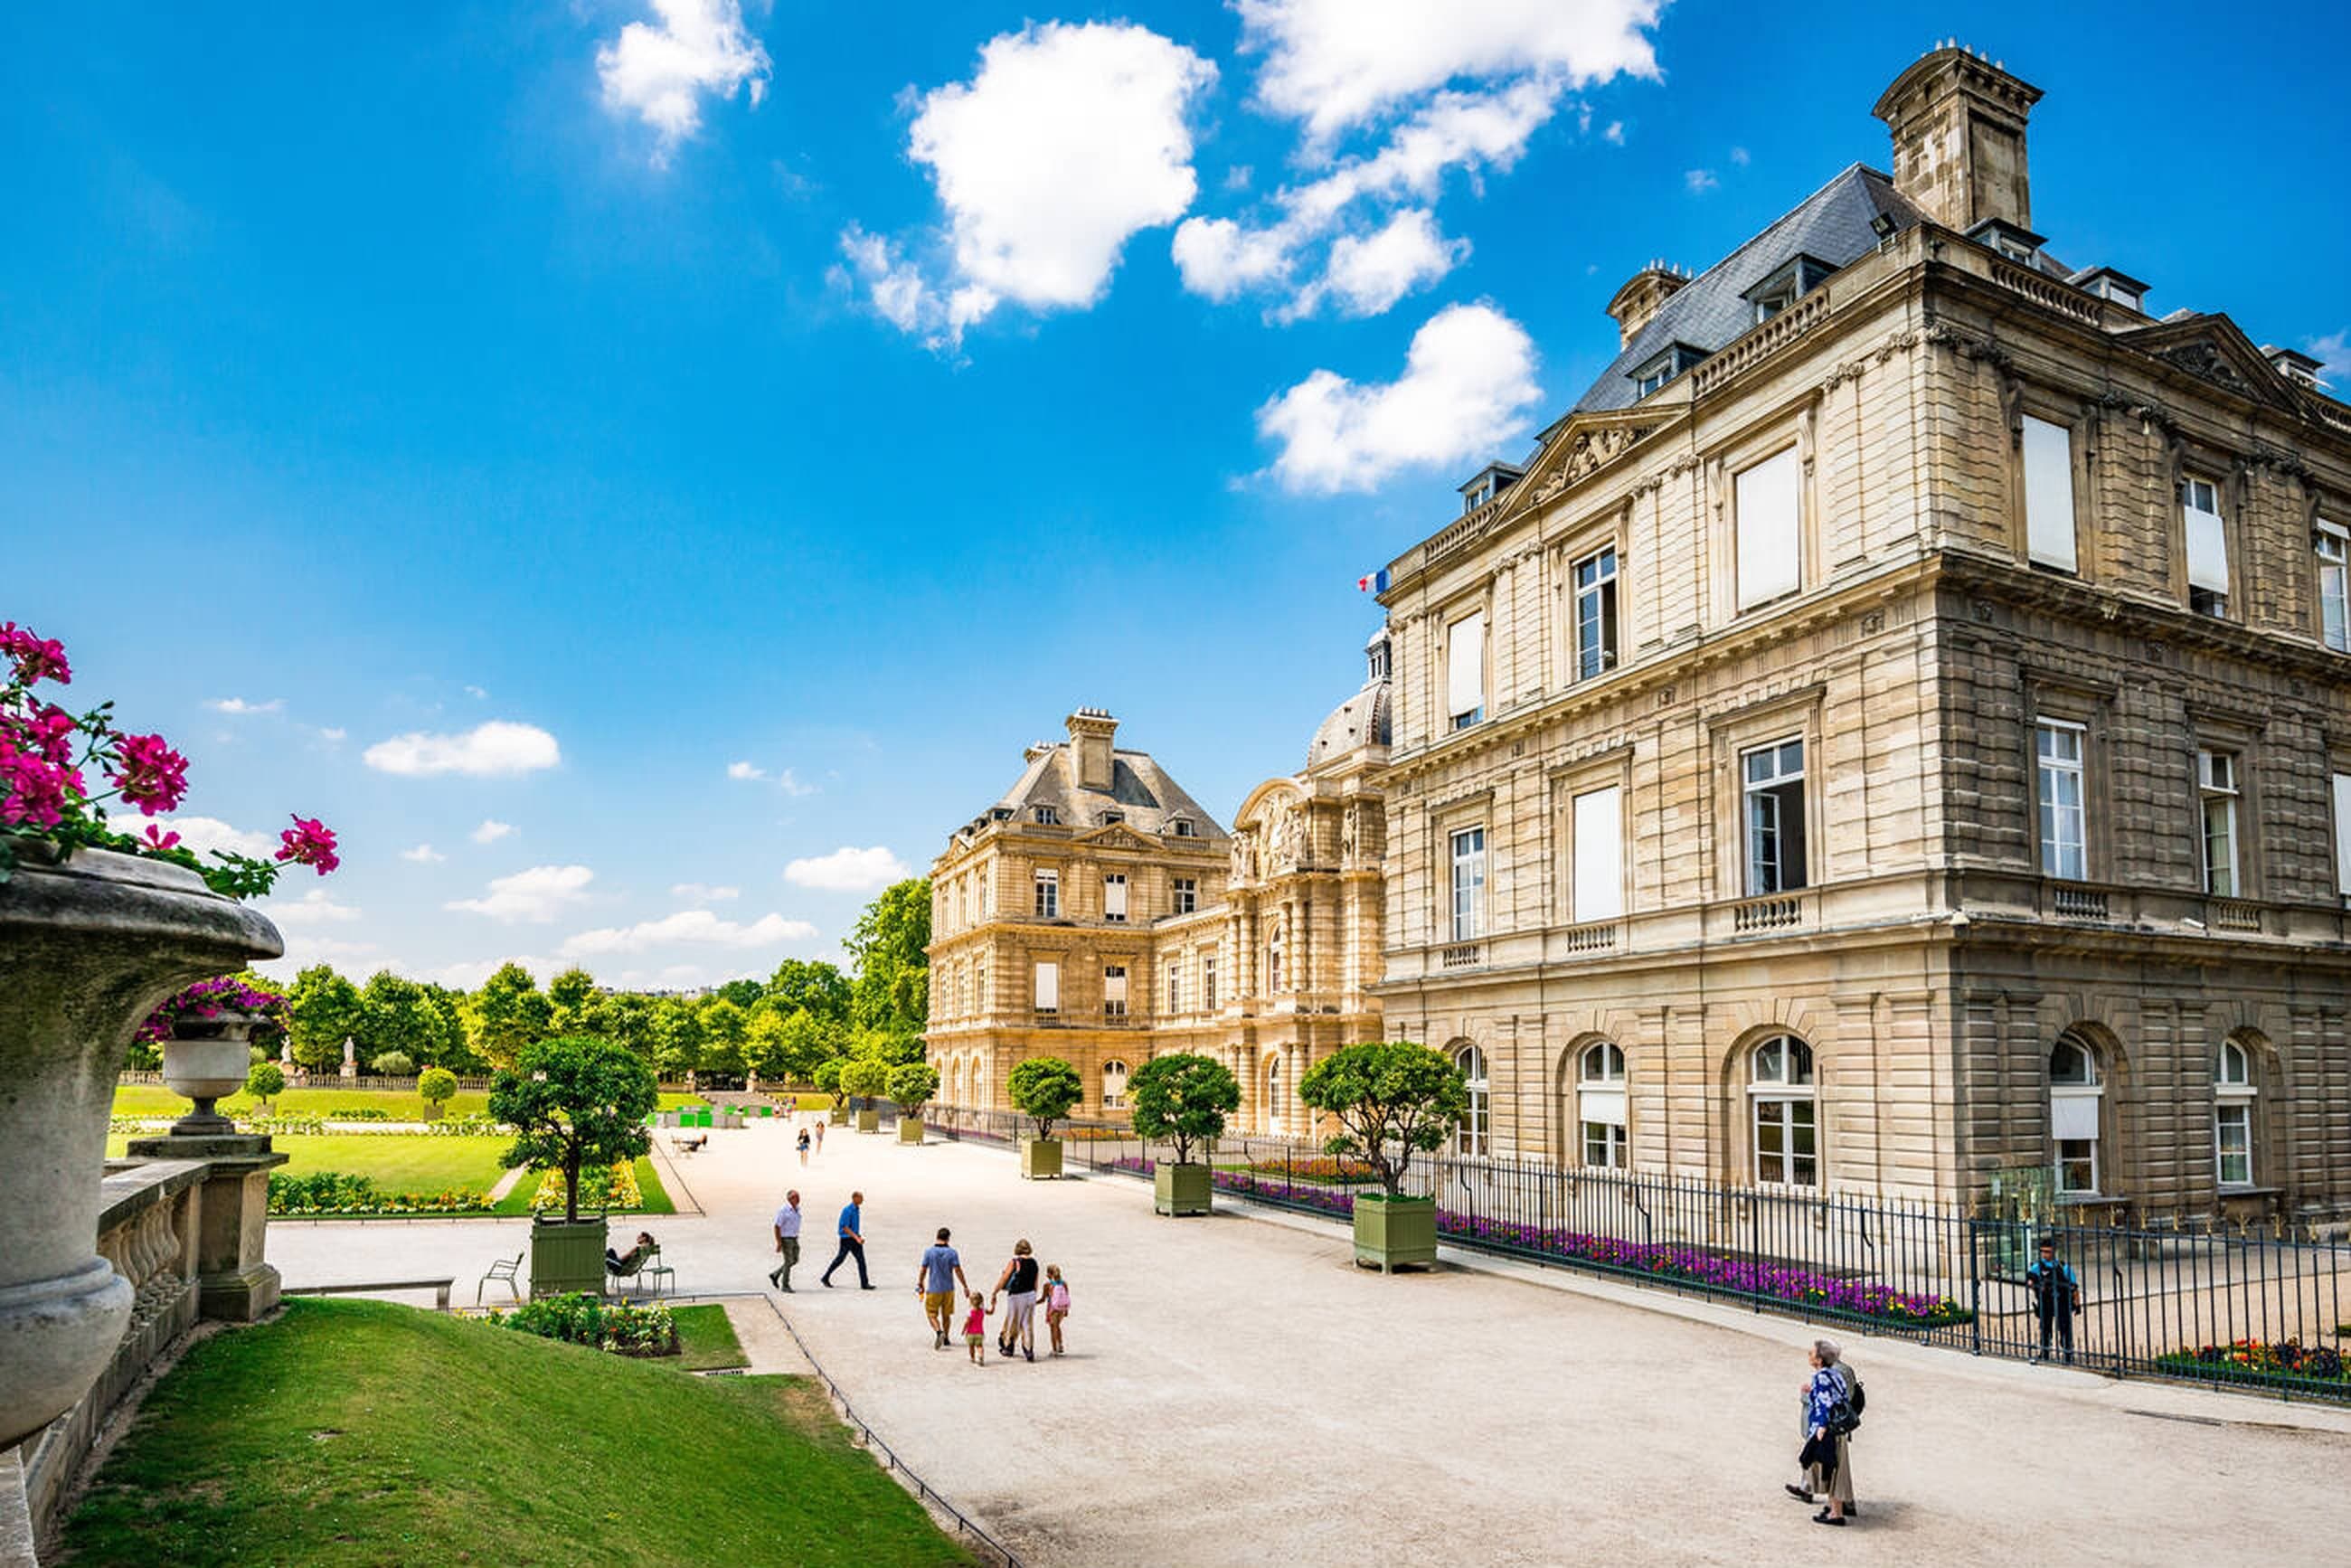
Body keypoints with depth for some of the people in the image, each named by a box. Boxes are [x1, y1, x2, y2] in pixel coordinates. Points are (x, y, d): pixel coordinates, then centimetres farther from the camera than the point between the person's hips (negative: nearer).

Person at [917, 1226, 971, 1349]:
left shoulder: (929, 1251, -7)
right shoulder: (952, 1253, -7)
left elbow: (923, 1270, -3)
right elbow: (958, 1271, -9)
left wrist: (920, 1284, 13)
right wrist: (965, 1286, -1)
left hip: (933, 1289, -2)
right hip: (948, 1288, 2)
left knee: (931, 1314, 7)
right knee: (946, 1315, 17)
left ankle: (939, 1331, -17)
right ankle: (945, 1338, 24)